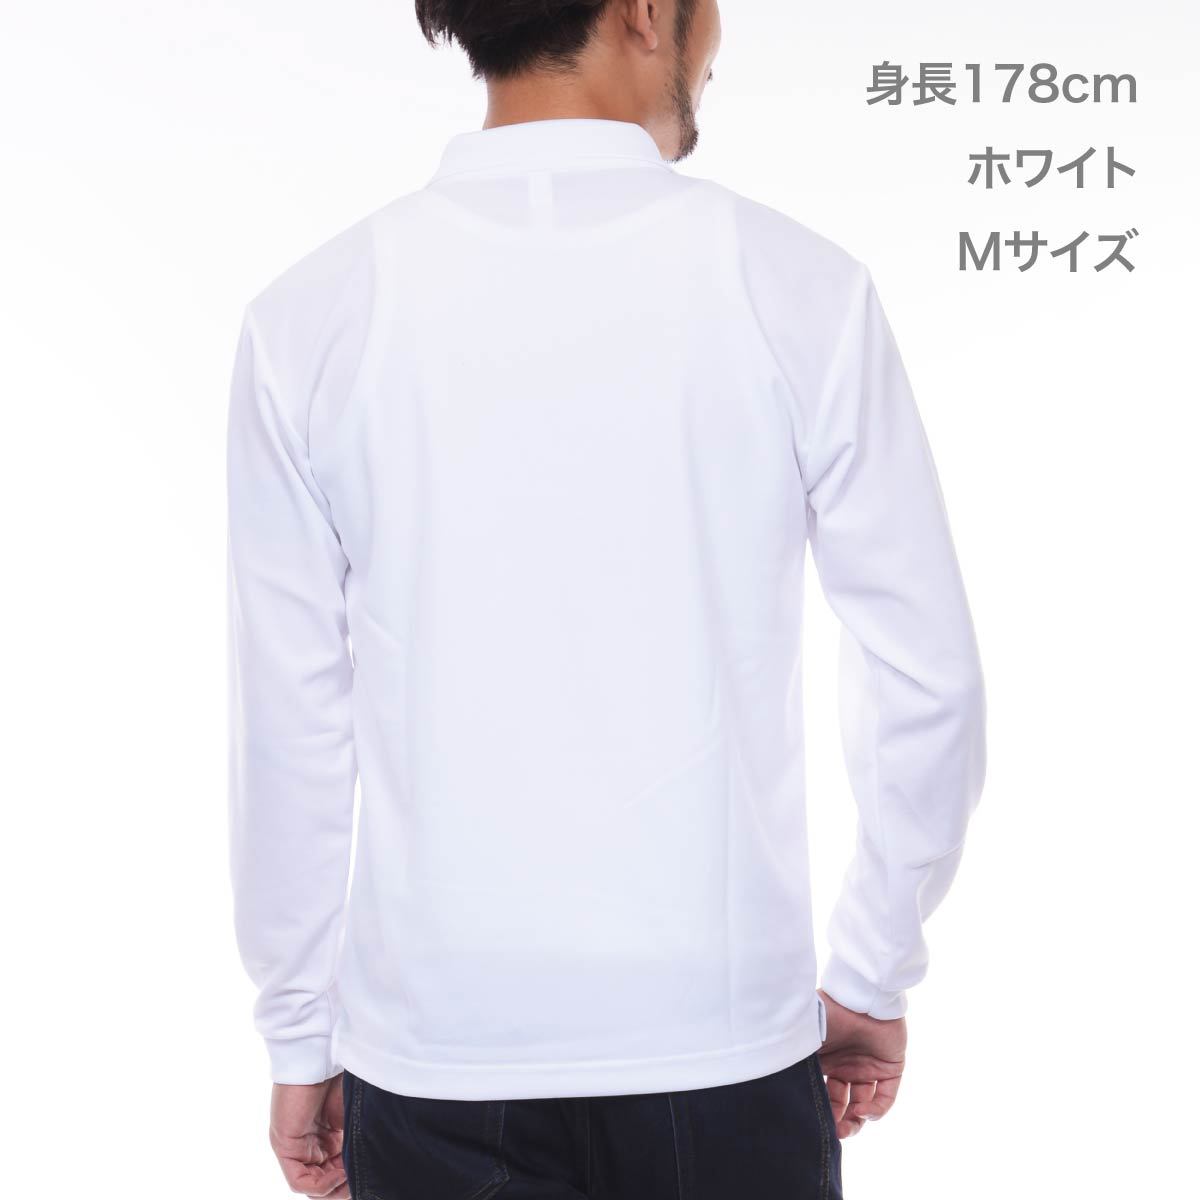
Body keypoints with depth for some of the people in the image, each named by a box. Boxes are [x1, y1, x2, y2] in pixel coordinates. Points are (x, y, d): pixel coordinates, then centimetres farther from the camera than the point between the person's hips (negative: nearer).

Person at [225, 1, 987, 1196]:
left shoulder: (313, 313, -7)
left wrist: (299, 1043, 9)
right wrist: (870, 975, 10)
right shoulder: (800, 288, -8)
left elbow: (288, 721, -4)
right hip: (727, 1044, 0)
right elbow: (926, 676, -4)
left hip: (437, 1062, 1)